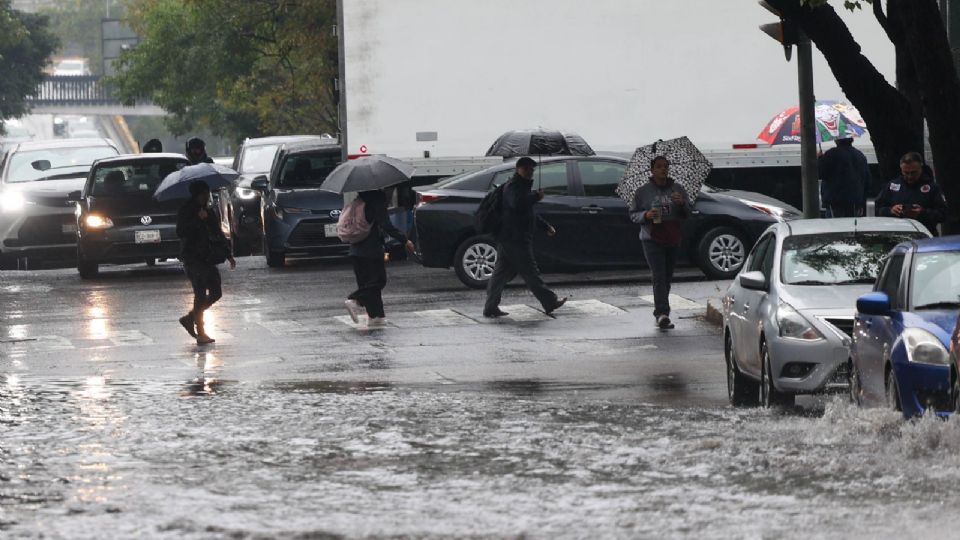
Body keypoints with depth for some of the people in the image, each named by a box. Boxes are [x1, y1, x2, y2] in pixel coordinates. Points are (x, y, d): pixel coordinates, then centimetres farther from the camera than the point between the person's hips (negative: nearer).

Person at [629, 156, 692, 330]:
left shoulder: (678, 190, 9)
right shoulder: (643, 191, 2)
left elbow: (688, 213, 9)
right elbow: (633, 214, 6)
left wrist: (682, 203, -13)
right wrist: (645, 215, -14)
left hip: (673, 240, 3)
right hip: (652, 239, -3)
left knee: (667, 277, 7)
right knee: (659, 276, -15)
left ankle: (660, 314, 19)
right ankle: (662, 314, -22)